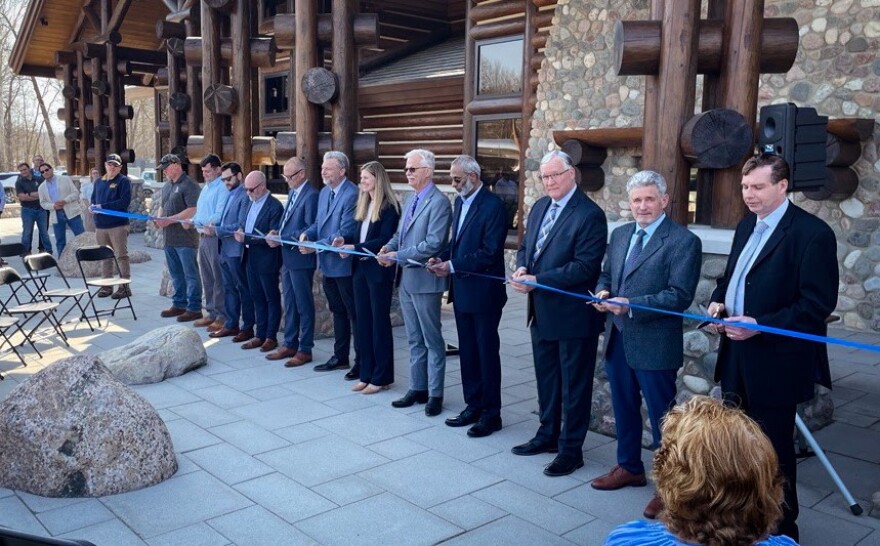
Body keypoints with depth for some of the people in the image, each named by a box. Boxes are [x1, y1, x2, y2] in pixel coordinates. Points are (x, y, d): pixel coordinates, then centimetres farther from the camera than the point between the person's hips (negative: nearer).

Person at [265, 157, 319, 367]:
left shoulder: (311, 195, -15)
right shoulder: (292, 193, 14)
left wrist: (282, 239, -18)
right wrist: (277, 232, 1)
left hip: (300, 258, -9)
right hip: (287, 257, 9)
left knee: (304, 305, 1)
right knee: (289, 304, 15)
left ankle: (305, 350, 10)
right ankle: (290, 345, 25)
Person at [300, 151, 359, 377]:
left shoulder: (352, 194, -19)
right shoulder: (324, 192, 11)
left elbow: (345, 233, -23)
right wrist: (307, 234, -5)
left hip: (344, 264, -9)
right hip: (328, 264, 9)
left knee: (354, 314, 2)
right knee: (337, 311, 18)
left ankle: (362, 362, 12)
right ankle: (340, 357, 30)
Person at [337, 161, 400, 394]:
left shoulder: (390, 207, -11)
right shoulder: (364, 205, 13)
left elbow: (384, 240, -17)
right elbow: (360, 236, 15)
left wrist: (355, 247, -21)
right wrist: (346, 243, -3)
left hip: (379, 271, -8)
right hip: (361, 268, 8)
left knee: (379, 322, 1)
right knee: (363, 321, 10)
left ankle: (381, 377, 11)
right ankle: (366, 374, 19)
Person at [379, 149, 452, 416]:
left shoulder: (439, 202, -15)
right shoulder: (410, 199, 13)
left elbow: (433, 243, -22)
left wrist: (398, 256, -18)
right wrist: (389, 247, -3)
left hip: (425, 280, -8)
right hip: (406, 278, 8)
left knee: (432, 340, 3)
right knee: (414, 339, 16)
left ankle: (435, 394, 13)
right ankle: (417, 389, 27)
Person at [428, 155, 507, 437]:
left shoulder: (493, 205, -15)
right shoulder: (460, 202, 10)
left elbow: (490, 252, -21)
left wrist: (452, 265, -21)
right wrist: (442, 257, -1)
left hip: (483, 292, -8)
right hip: (461, 290, 8)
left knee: (487, 352, 3)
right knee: (467, 351, 14)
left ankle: (491, 414, 14)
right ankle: (473, 406, 27)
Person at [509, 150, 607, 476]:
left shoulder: (589, 214, -16)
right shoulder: (539, 207, 9)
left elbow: (585, 266, -22)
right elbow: (526, 246, 16)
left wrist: (538, 280, -23)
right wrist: (522, 268, -7)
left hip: (572, 314, -8)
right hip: (541, 311, 8)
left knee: (574, 384, 6)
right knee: (546, 377, 20)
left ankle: (571, 449, 18)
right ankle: (548, 435, 36)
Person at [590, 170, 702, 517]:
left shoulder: (683, 241, -12)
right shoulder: (620, 234, 10)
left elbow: (680, 296, -19)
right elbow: (605, 273, 18)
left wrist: (631, 305, -26)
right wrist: (603, 291, -5)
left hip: (654, 345, -7)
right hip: (617, 338, 7)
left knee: (661, 417, 5)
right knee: (624, 408, 20)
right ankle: (629, 467, 39)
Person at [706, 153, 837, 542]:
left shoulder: (812, 232, -14)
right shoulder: (746, 227, 11)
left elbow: (818, 304, -18)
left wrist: (759, 326, -24)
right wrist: (718, 302, 1)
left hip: (775, 362, -7)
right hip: (737, 357, 7)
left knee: (772, 448, 6)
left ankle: (781, 528, 25)